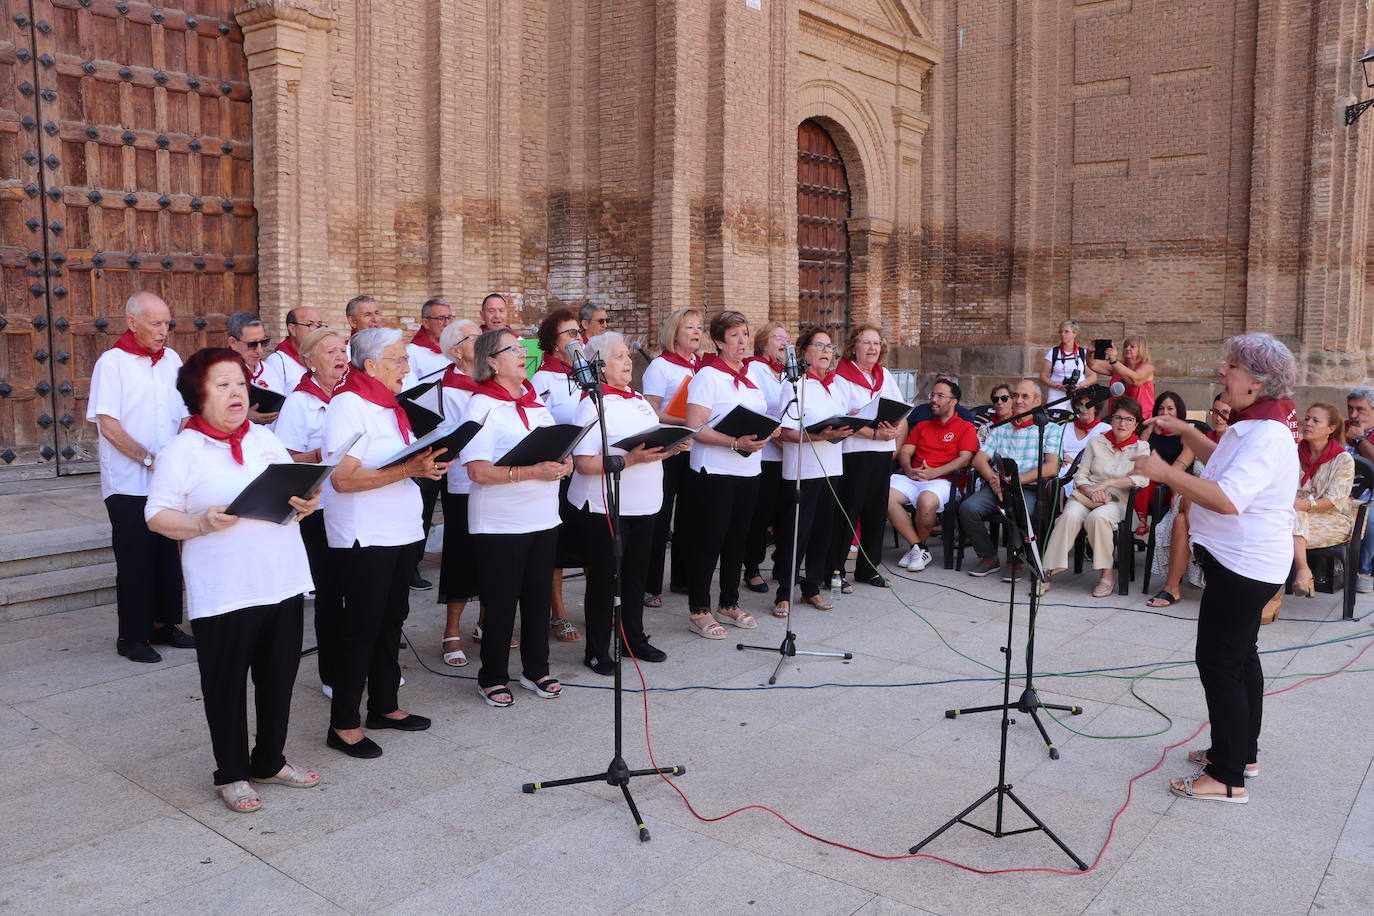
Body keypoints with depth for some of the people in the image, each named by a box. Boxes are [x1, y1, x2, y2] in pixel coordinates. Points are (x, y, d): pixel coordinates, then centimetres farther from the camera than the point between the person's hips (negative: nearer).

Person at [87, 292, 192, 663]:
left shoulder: (171, 359, 9)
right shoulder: (112, 363, -7)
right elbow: (108, 425, -13)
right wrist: (149, 459, -16)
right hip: (129, 483, -5)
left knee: (168, 556, 11)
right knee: (134, 560, 2)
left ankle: (164, 624, 25)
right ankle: (132, 636, 14)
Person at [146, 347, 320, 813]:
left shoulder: (265, 438, 10)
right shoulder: (182, 450, -6)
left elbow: (297, 491, 15)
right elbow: (157, 516, -7)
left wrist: (306, 504, -8)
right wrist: (202, 523, -25)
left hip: (283, 582, 5)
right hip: (224, 594, -5)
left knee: (278, 678, 14)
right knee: (226, 685, 7)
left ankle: (270, 760, 32)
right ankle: (232, 773, 24)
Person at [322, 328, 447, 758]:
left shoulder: (388, 405, 14)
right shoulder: (348, 404, -13)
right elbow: (343, 478, -22)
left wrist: (426, 464, 5)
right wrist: (408, 469, -24)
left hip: (400, 533, 9)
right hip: (364, 538, -9)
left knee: (391, 621, 15)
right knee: (362, 627, -1)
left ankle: (384, 706, 28)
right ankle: (343, 725, 10)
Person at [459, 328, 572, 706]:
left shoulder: (535, 401, 12)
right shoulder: (482, 406, -10)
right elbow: (478, 471, -19)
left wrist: (563, 463, -5)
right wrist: (530, 472, -25)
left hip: (543, 517, 6)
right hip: (500, 522, -6)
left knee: (539, 596, 13)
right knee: (501, 601, 4)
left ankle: (536, 669, 29)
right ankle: (492, 678, 19)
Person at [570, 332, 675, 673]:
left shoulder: (639, 399, 12)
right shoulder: (593, 405, -13)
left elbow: (653, 444, 22)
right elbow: (584, 464, -21)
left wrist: (673, 446, 2)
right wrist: (629, 459, -28)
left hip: (643, 505, 7)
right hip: (604, 508, -7)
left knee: (635, 575, 17)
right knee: (603, 579, 4)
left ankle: (634, 638, 33)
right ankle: (597, 651, 17)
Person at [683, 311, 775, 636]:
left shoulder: (751, 376, 14)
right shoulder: (708, 376, -10)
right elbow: (695, 428, -17)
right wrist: (735, 443, -26)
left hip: (748, 471, 7)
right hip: (714, 472, -7)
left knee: (736, 539, 13)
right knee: (709, 542, -1)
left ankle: (729, 603, 26)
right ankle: (698, 611, 9)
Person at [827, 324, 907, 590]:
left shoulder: (885, 376, 14)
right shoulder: (841, 378, -7)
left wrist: (897, 429, -9)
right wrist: (875, 434, -23)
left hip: (883, 454, 7)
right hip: (853, 455, -7)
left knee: (876, 511, 11)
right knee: (847, 512, -4)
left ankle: (868, 568, 23)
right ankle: (835, 570, 5)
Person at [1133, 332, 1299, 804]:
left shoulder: (1266, 436, -23)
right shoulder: (1255, 424, 11)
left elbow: (1227, 498, -35)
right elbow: (1225, 462, 30)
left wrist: (1164, 472, -29)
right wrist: (1183, 430, 18)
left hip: (1244, 565, -11)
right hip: (1243, 560, 11)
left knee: (1219, 663, -6)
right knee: (1240, 657, 20)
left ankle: (1227, 778, 3)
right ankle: (1242, 752, 34)